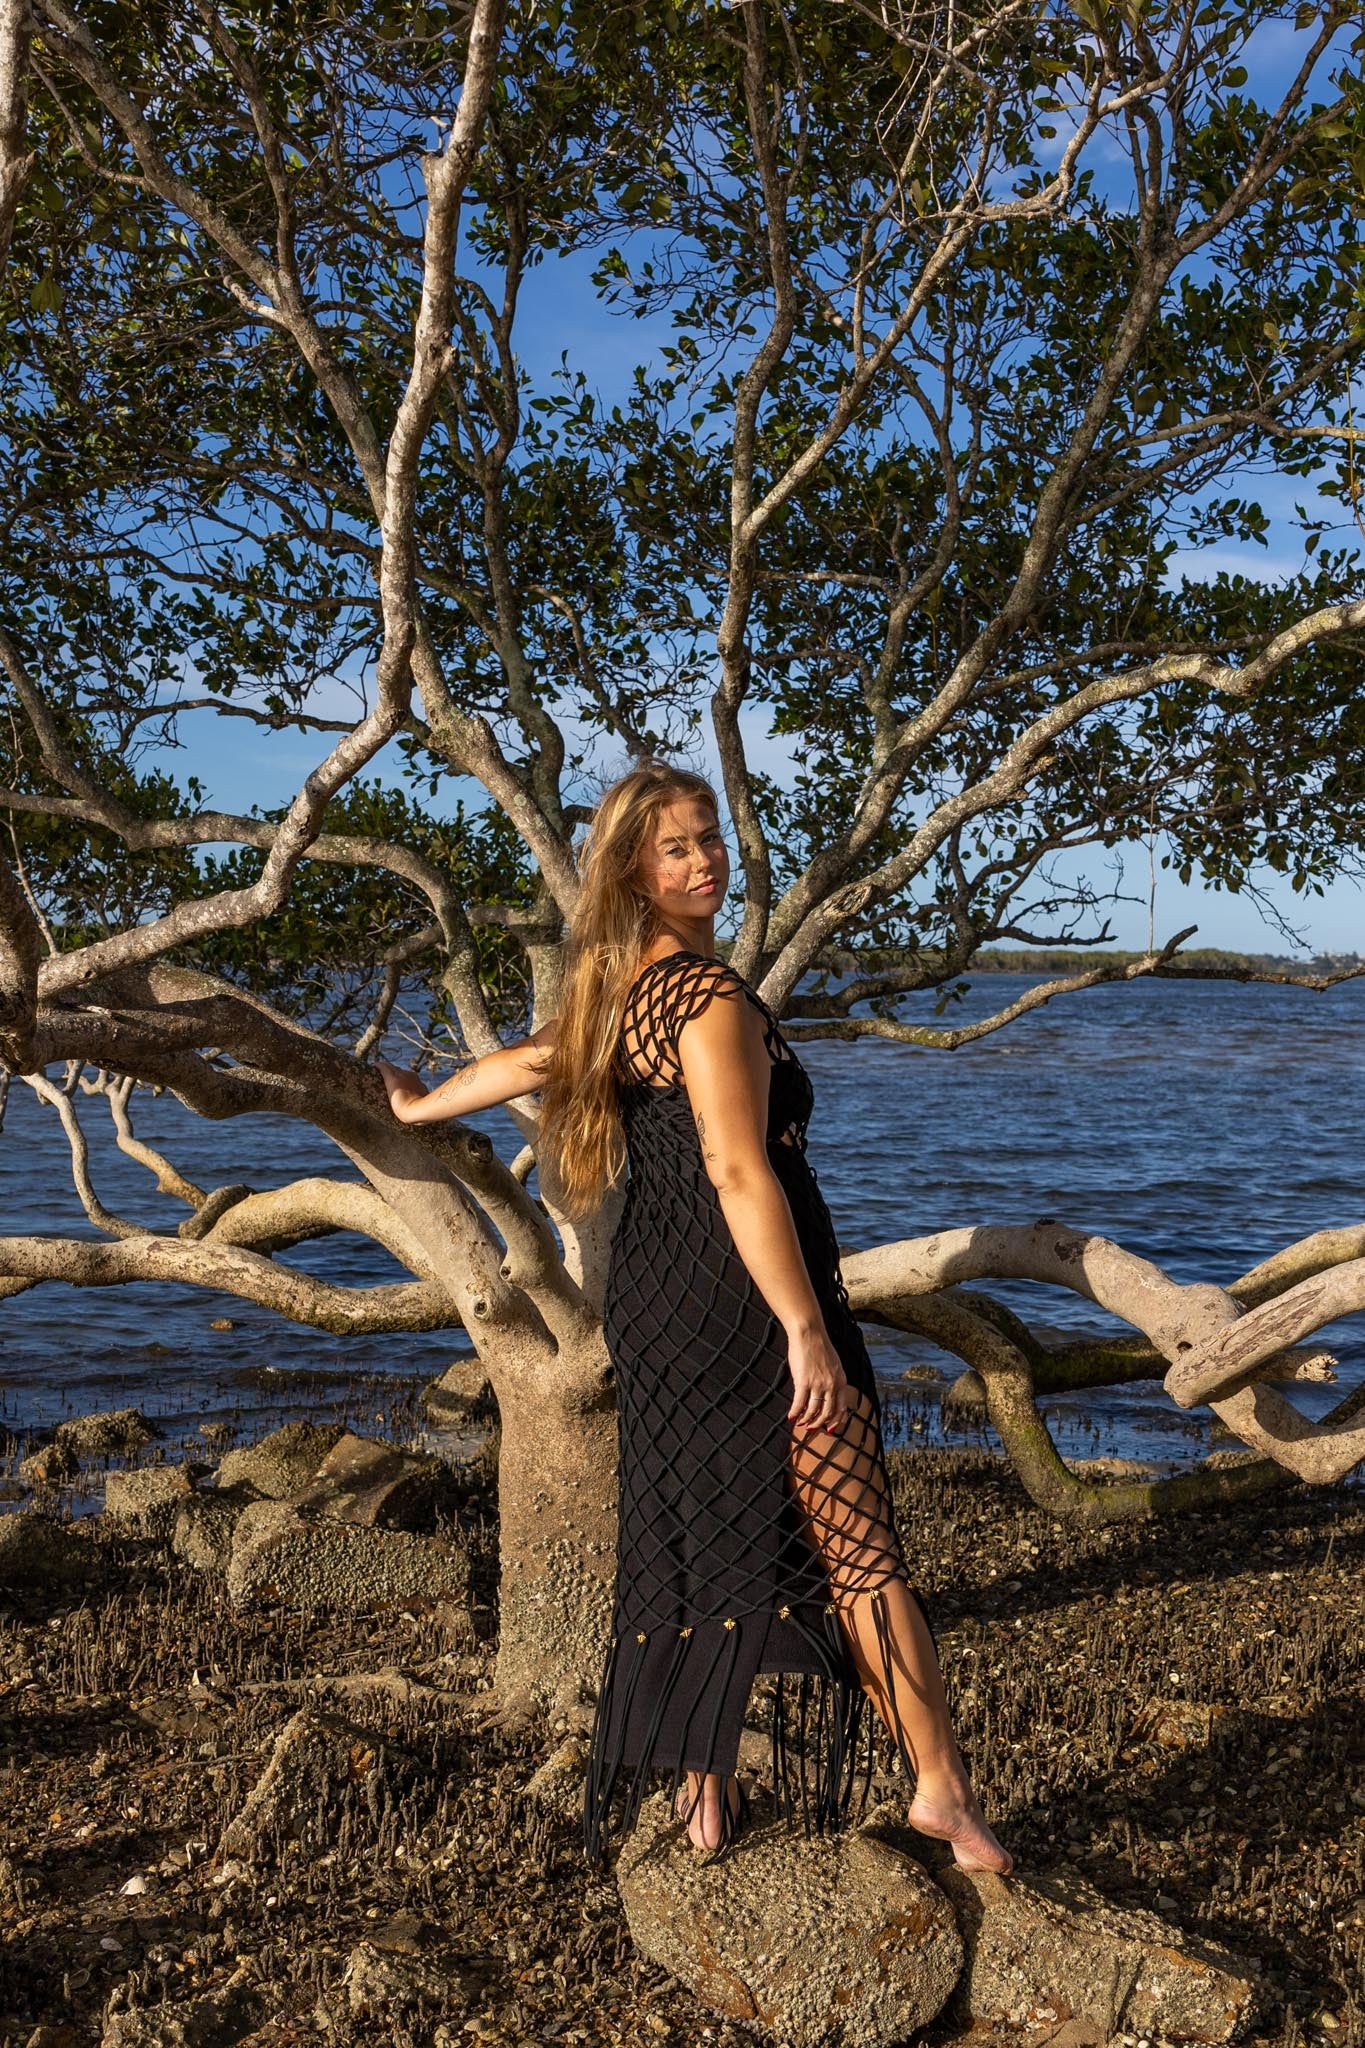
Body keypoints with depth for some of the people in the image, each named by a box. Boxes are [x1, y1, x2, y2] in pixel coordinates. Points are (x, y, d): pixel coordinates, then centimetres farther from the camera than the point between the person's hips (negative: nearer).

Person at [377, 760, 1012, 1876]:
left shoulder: (616, 986, 11)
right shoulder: (711, 993, -16)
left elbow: (530, 1060, 24)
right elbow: (740, 1172, -22)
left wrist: (420, 1106, 43)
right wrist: (806, 1331, -21)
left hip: (655, 1301, 9)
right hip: (743, 1298, -9)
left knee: (691, 1539, 14)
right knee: (855, 1542, -2)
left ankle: (704, 1793, 23)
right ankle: (942, 1786, 5)